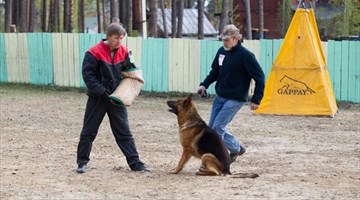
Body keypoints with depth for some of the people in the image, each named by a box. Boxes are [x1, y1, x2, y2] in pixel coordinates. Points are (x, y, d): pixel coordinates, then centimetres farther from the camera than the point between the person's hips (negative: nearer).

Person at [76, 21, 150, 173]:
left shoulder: (124, 52, 1)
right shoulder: (95, 53, -14)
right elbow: (88, 75, -15)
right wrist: (102, 91, -21)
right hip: (97, 98, -4)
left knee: (124, 132, 4)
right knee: (89, 131, 4)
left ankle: (135, 163, 4)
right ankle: (82, 162, 14)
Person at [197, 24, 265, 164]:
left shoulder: (245, 55, -16)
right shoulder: (221, 52, 4)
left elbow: (259, 77, -13)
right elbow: (215, 71, 19)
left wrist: (256, 99, -14)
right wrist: (204, 84, 4)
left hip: (235, 99, -8)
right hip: (220, 97, 8)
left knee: (218, 127, -14)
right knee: (212, 127, 8)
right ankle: (236, 148, 21)